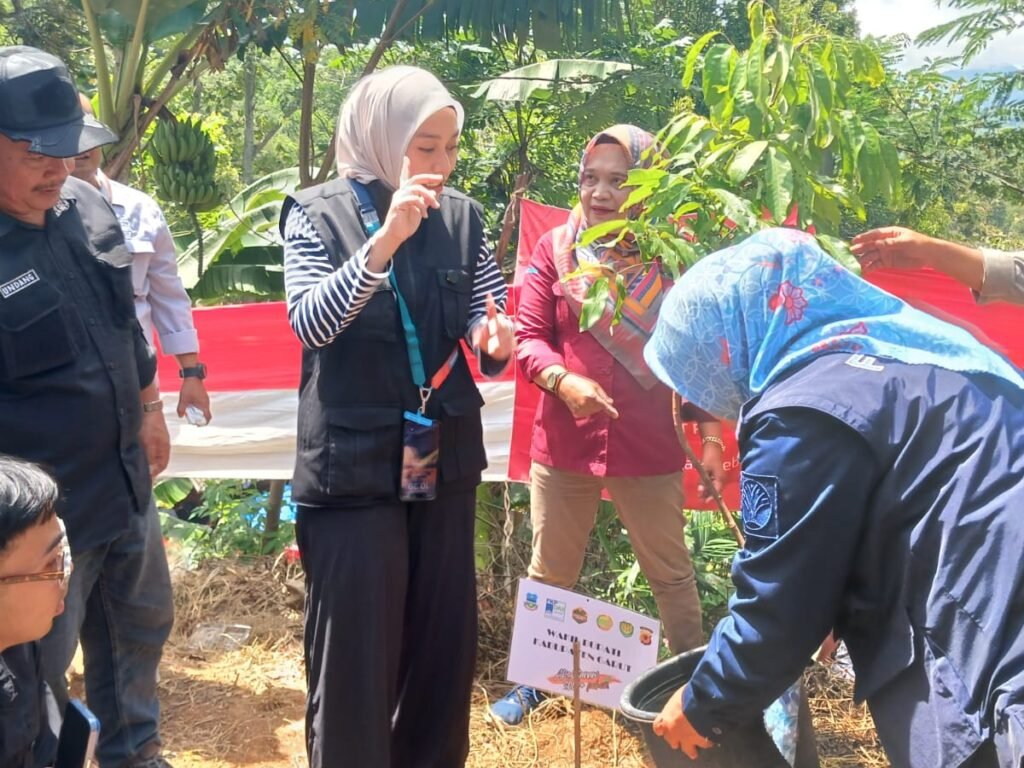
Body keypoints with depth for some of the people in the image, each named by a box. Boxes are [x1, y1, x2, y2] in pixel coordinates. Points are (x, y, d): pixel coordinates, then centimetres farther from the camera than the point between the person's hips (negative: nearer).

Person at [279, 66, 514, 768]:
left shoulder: (463, 217, 4)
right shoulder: (318, 213, -5)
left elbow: (487, 328, 8)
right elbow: (310, 324, -18)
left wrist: (494, 342, -16)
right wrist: (385, 239, -30)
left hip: (446, 461, 4)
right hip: (353, 466, -3)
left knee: (445, 641, 13)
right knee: (354, 649, 4)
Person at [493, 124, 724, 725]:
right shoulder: (555, 249, -1)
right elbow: (528, 336, -1)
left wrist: (711, 434, -4)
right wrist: (562, 380, -20)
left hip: (650, 446, -1)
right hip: (563, 442, 2)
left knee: (671, 573, 13)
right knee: (550, 570, 15)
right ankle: (533, 679, 34)